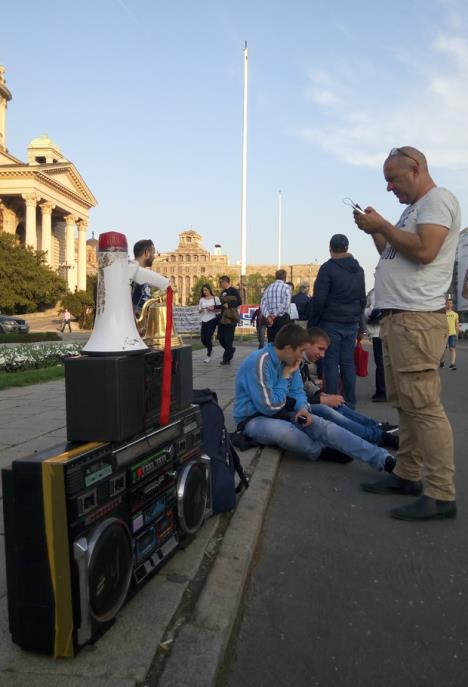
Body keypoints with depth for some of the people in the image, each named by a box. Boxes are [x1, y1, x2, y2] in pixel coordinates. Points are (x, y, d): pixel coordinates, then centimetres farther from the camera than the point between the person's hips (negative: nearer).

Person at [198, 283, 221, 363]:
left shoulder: (215, 298, 1)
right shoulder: (202, 299, 10)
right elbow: (199, 310, 13)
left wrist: (213, 309, -15)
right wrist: (201, 310, -10)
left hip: (212, 320, -4)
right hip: (204, 320, 4)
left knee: (208, 337, -10)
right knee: (203, 339, 0)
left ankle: (209, 355, 7)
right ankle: (210, 349, 32)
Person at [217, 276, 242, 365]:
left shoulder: (233, 291, -7)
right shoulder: (222, 292, 17)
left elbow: (239, 302, -16)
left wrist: (229, 305, -21)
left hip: (230, 318, -8)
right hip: (222, 318, 8)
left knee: (228, 338, -5)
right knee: (221, 337, 7)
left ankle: (227, 359, 2)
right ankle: (230, 350, 31)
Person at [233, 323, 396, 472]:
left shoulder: (288, 361, 0)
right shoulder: (259, 362, -25)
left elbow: (297, 392, 11)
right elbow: (270, 407, -24)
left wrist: (303, 408, -12)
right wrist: (285, 378, -14)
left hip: (280, 414, 7)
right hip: (254, 419, -7)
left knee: (323, 426, -14)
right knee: (284, 429, -39)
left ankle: (383, 459, -21)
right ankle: (322, 451, -8)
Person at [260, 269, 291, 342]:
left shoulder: (268, 288, 11)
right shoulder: (286, 287, -2)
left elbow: (263, 305, 2)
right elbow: (285, 304, -12)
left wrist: (268, 316, -7)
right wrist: (275, 315, -9)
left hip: (270, 319, 5)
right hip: (283, 318, -4)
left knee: (271, 342, 8)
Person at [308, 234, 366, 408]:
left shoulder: (328, 268, -8)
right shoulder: (358, 270, 13)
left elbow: (318, 300, -12)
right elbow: (362, 299, 18)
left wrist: (312, 324, -6)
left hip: (331, 323, -5)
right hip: (351, 324, 6)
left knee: (331, 363, -2)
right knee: (348, 363, 8)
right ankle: (350, 402, 11)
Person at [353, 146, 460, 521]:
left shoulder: (438, 199, -5)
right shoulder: (415, 208, 24)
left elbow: (424, 251, -21)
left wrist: (382, 225, -9)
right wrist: (375, 231, 13)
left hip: (418, 318, -10)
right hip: (397, 317, 10)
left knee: (424, 405, -10)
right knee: (405, 403, 12)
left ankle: (441, 494, -4)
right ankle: (408, 475, 21)